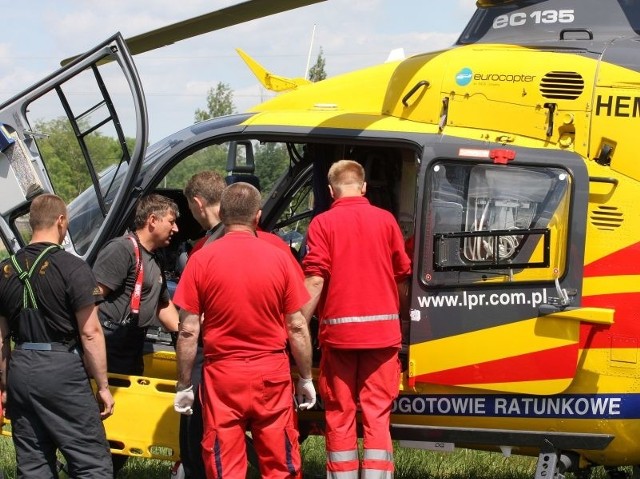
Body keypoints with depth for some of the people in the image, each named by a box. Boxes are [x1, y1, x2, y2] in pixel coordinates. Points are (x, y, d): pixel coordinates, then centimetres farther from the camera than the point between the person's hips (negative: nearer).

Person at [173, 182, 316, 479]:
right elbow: (297, 327, -1)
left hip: (222, 376, -1)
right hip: (272, 375, 1)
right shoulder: (278, 258, -4)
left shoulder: (202, 260, -6)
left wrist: (184, 386, 4)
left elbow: (188, 331, -6)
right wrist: (306, 378, 10)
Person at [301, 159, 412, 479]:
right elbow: (402, 276, 10)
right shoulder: (385, 219, 4)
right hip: (382, 329, 1)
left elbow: (315, 281, -11)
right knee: (377, 413, 3)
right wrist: (401, 314, 26)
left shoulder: (323, 223, -3)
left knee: (340, 414, 7)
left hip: (338, 331, -1)